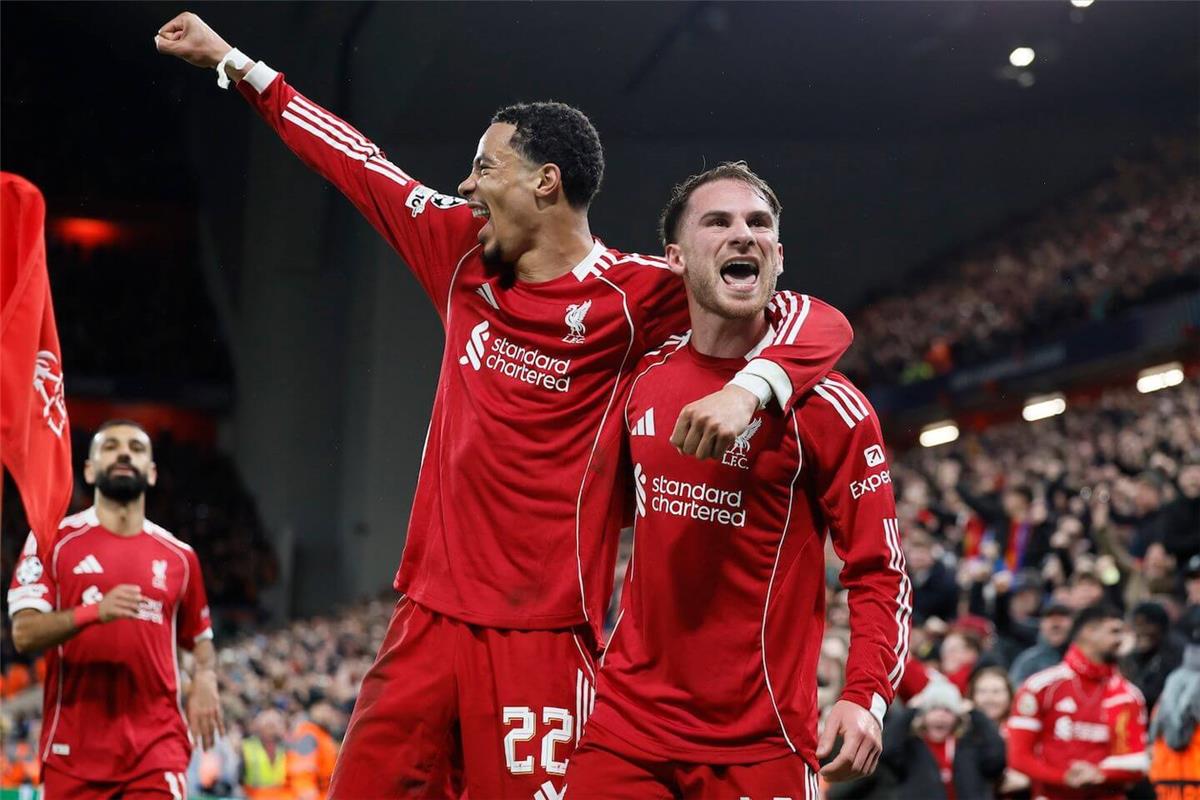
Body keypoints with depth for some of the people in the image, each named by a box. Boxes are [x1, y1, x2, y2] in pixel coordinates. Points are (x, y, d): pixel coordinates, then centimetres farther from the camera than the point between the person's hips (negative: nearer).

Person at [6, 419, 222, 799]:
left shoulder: (179, 557, 12)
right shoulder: (54, 540, 2)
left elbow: (200, 637, 25)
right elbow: (24, 633, -8)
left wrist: (205, 679, 2)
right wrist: (94, 612, -25)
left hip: (156, 746, 1)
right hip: (73, 749, -1)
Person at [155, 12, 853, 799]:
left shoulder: (636, 295, -9)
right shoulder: (465, 254, 10)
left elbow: (819, 322, -13)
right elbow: (362, 165, 22)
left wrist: (746, 389, -34)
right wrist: (232, 60, 30)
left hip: (542, 635, -6)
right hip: (430, 616, 6)